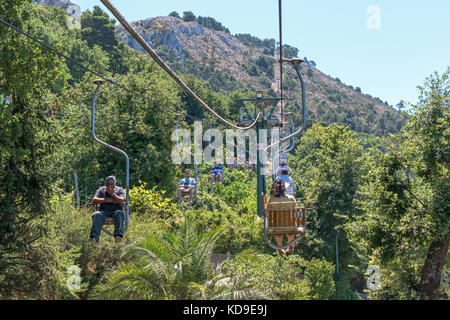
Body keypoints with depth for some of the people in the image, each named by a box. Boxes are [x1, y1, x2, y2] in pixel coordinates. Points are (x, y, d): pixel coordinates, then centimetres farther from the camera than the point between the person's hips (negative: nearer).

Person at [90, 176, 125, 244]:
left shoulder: (119, 190, 13)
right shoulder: (101, 189, 16)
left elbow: (122, 202, -5)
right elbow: (94, 200, 2)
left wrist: (112, 193, -8)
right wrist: (106, 200, -7)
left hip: (116, 211, -1)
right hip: (104, 211, 1)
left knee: (119, 213, -37)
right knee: (96, 215, -33)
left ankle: (118, 235, -50)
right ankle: (94, 237, -47)